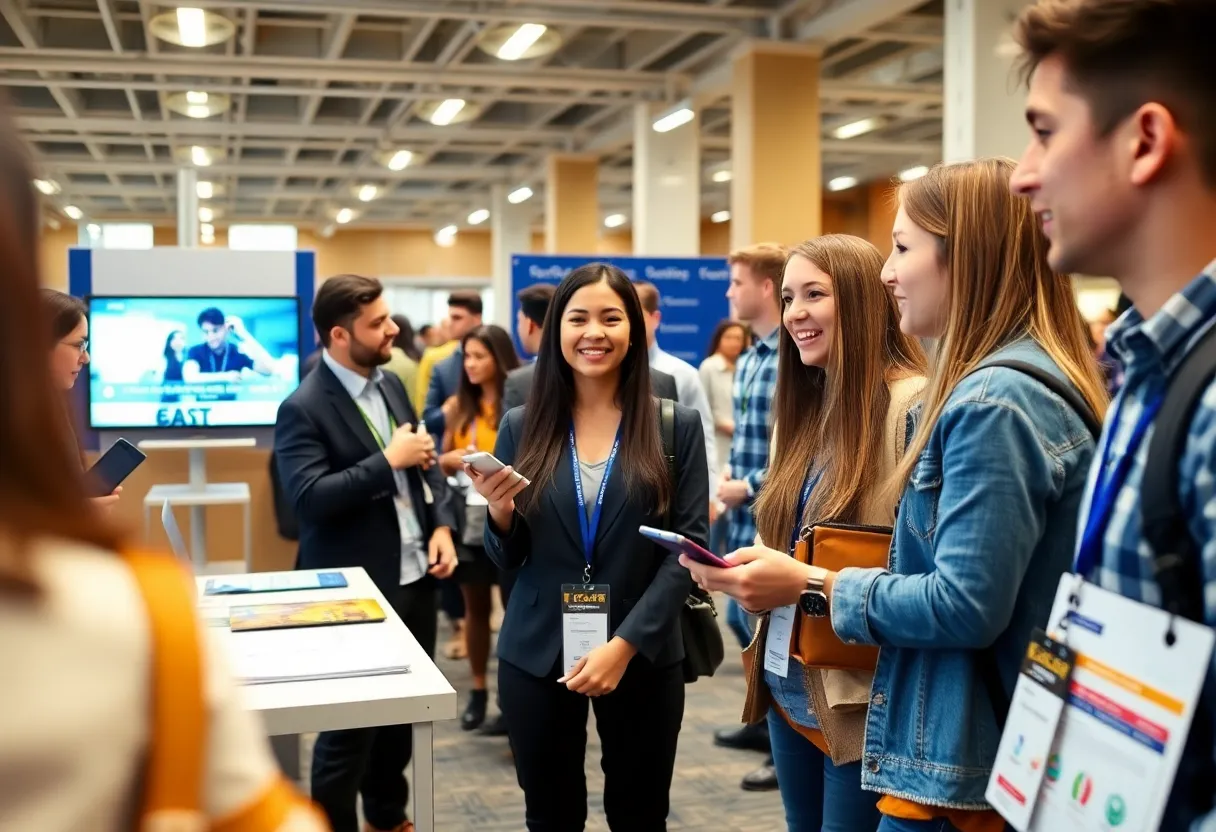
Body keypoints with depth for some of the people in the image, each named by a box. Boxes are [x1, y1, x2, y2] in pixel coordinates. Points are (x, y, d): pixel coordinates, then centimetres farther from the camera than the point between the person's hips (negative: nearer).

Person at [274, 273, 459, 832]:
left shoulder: (390, 384, 8)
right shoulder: (303, 408, -16)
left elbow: (425, 460, 14)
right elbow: (310, 498, -27)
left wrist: (442, 525, -1)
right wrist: (388, 460, -24)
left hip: (415, 577, 8)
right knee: (350, 725, 6)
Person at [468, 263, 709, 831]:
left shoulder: (677, 426, -3)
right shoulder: (522, 427, 2)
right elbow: (507, 561, 6)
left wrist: (626, 644, -17)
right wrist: (500, 512, -16)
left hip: (644, 658, -1)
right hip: (536, 656, 1)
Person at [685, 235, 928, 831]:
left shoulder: (914, 406, -16)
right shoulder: (808, 409, 10)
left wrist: (804, 584, -27)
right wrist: (740, 571, -3)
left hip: (864, 701, -8)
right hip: (790, 690, 8)